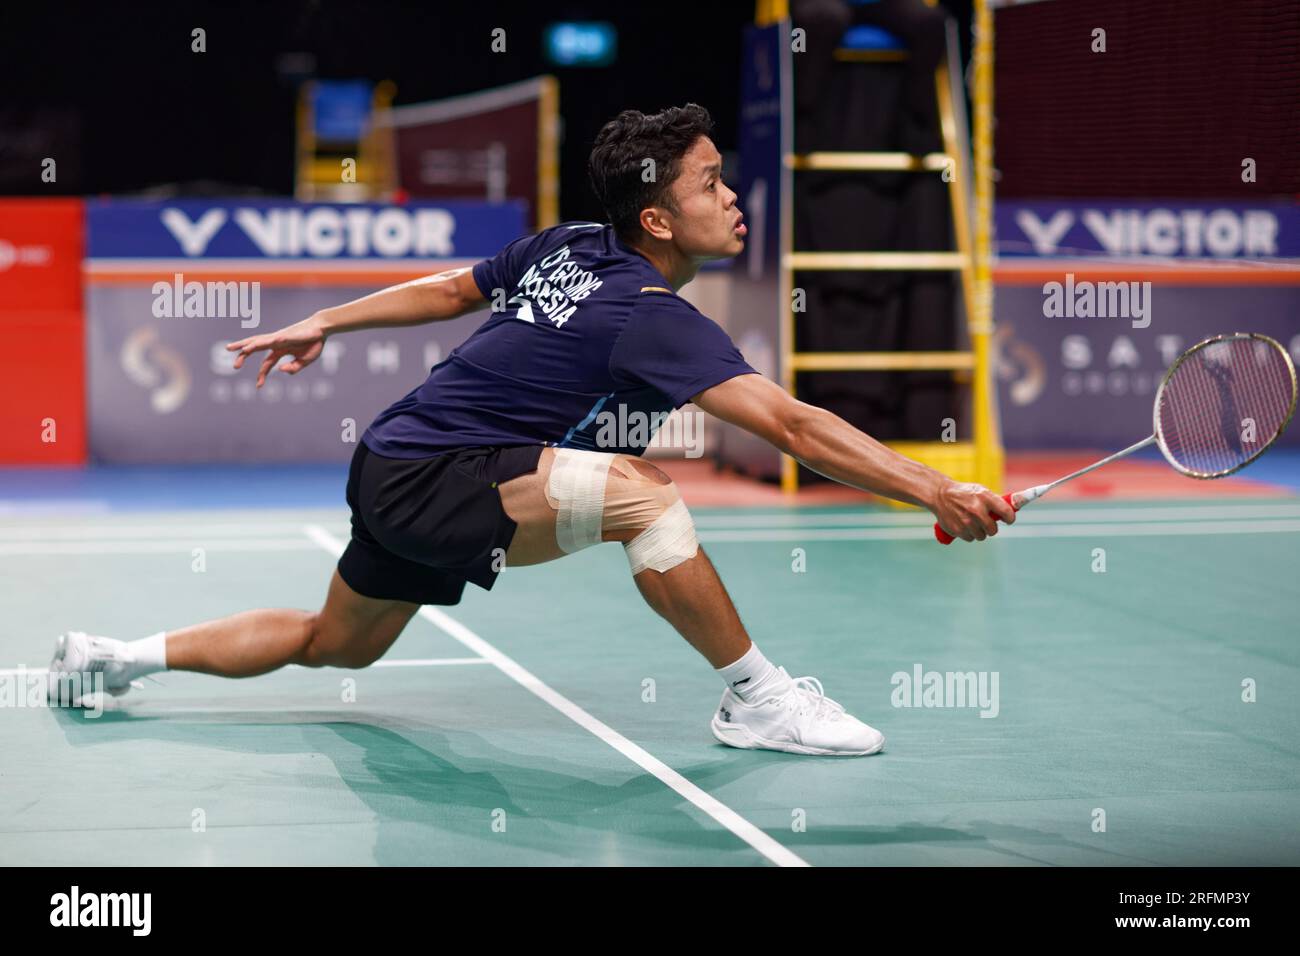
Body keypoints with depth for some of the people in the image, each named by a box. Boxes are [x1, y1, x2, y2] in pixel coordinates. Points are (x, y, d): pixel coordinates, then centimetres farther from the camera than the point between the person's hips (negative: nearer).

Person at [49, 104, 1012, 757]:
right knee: (637, 490, -28)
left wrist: (323, 323, 29)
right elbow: (794, 426, -30)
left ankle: (116, 657, 38)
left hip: (396, 470, 10)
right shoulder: (651, 318, -23)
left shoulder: (568, 247, 4)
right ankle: (755, 698, -16)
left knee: (336, 647, 29)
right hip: (427, 481, -10)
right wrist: (939, 493, -31)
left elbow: (451, 287, 17)